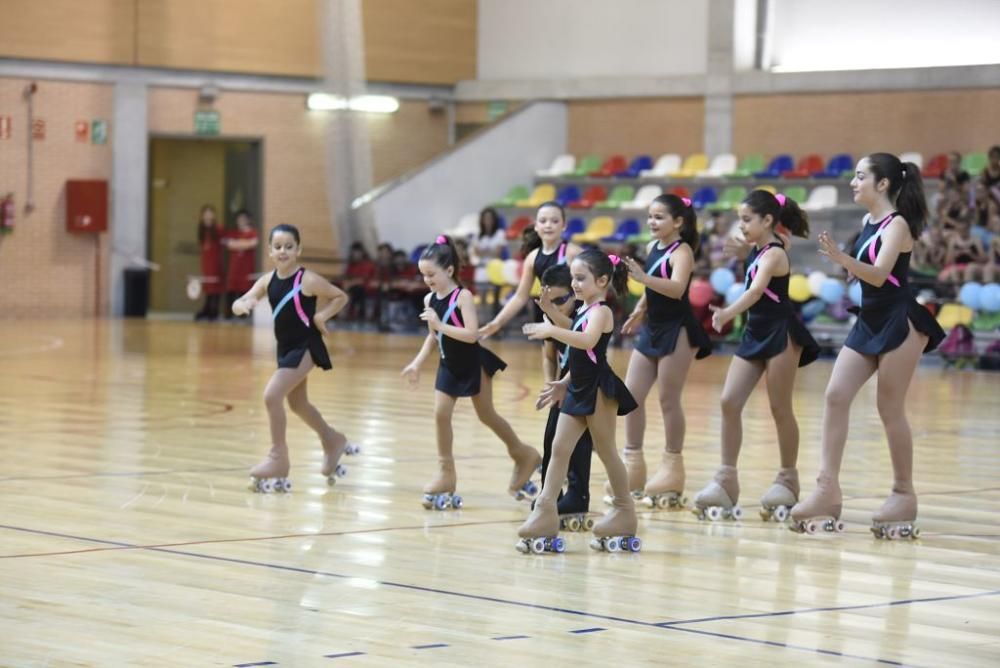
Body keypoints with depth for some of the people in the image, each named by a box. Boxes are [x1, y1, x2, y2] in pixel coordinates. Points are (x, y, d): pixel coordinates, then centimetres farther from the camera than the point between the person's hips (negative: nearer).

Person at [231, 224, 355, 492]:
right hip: (285, 347, 8)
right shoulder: (267, 280, -2)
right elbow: (238, 305, -9)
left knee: (272, 395, -17)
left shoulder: (307, 280, -17)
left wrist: (321, 316, -19)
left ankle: (278, 457, -4)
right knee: (297, 403, 23)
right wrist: (244, 305, -32)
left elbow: (341, 297, -5)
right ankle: (333, 441, 46)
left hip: (305, 347, -8)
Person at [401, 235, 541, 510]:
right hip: (450, 366, 6)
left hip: (473, 364, -6)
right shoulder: (429, 300, -1)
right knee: (441, 414, -3)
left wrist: (440, 324, -31)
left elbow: (471, 335, -28)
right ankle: (446, 474, 5)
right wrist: (417, 363, 7)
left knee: (486, 415, 5)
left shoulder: (463, 297, -20)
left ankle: (523, 454, 26)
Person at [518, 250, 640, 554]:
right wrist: (563, 384, 19)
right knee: (559, 448, 2)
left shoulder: (601, 311, -13)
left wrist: (552, 330, -41)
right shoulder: (583, 311, 15)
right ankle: (546, 512, -1)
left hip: (598, 389, -9)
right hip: (578, 389, 9)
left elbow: (587, 341, -33)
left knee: (606, 451, 1)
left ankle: (624, 511, 13)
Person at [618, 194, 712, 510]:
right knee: (631, 395, 6)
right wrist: (640, 311, 24)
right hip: (652, 330, 8)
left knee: (668, 400, -3)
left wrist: (645, 278, -44)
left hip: (677, 332, -8)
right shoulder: (652, 247, 9)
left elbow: (676, 289, -33)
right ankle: (633, 466, 14)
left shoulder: (682, 252, -15)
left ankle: (672, 467, 8)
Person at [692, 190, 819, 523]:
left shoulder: (774, 253, -15)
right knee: (729, 402, -2)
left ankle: (788, 478, 13)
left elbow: (756, 290, -32)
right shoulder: (756, 252, 11)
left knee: (780, 409, 0)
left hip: (780, 334, -8)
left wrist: (728, 313, -46)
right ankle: (726, 479, -1)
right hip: (756, 333, 8)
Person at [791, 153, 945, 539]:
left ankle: (904, 493, 10)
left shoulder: (896, 224, -13)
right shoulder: (869, 222, 11)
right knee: (836, 396, -3)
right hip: (869, 322, 8)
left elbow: (879, 275, -26)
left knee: (890, 409, -2)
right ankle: (828, 489, -5)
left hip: (899, 323, -8)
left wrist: (843, 259, -38)